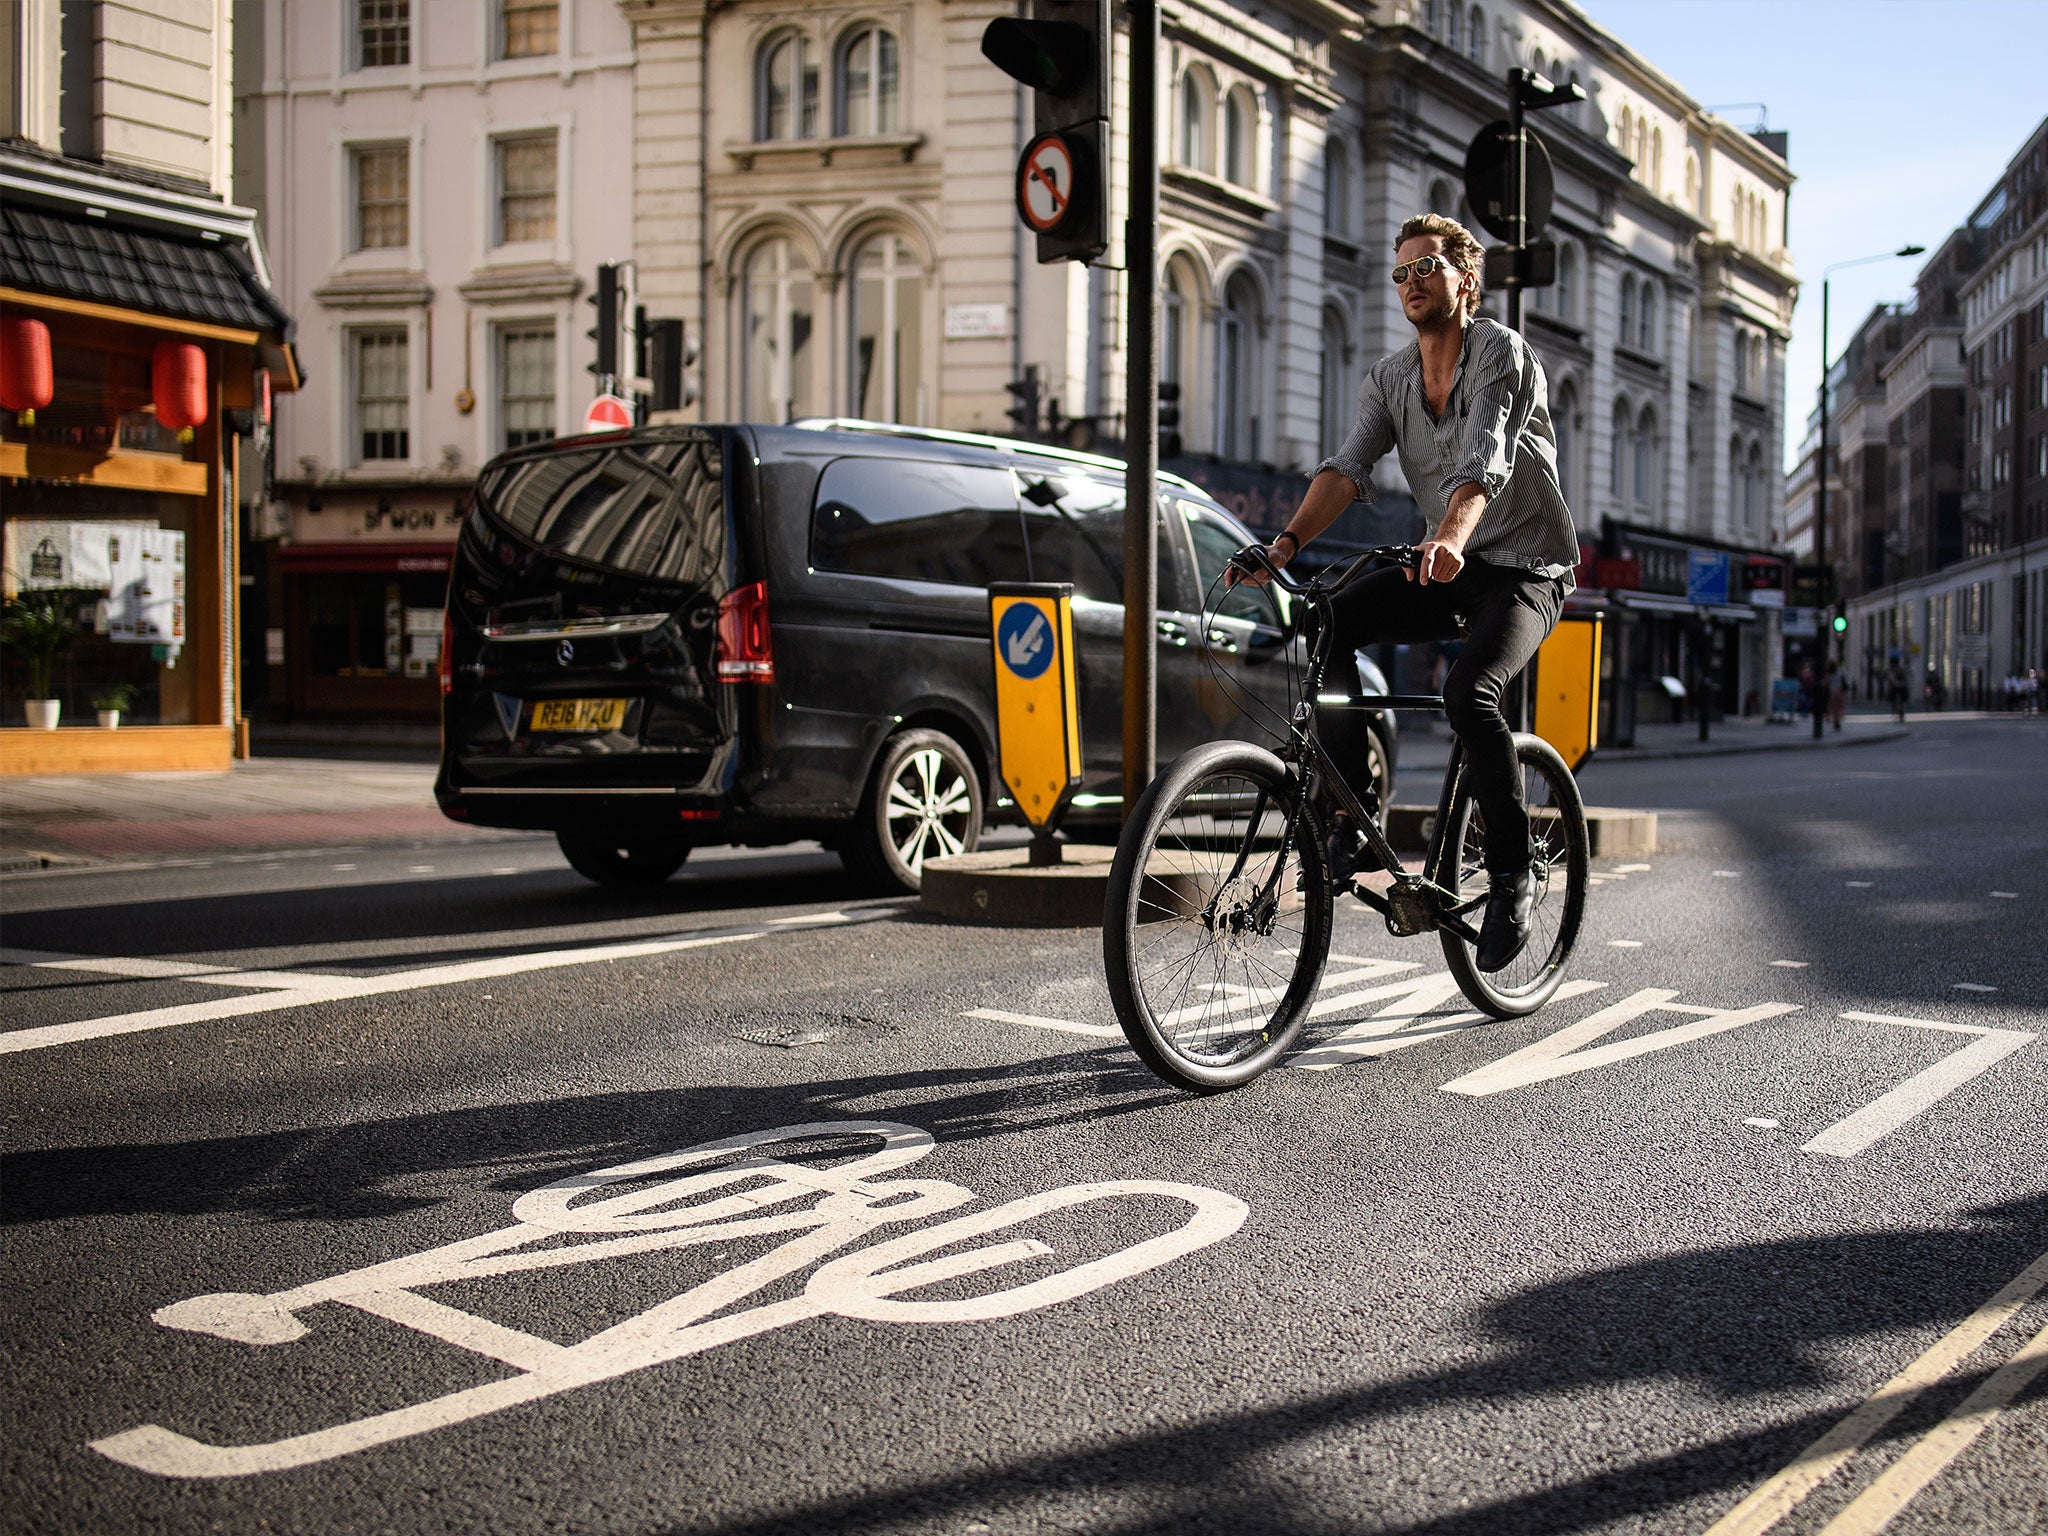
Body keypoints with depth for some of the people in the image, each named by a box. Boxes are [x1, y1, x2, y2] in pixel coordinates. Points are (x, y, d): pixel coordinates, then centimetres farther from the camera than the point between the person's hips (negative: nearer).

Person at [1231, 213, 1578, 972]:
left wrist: (1449, 538, -50)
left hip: (1527, 568, -6)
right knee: (1325, 627, -18)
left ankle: (1513, 873, -14)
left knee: (1468, 689, -32)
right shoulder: (1389, 378, 6)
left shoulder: (1502, 353, -13)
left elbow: (1485, 461, -31)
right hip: (1448, 567, 6)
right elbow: (1348, 465, -8)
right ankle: (1349, 823, -11)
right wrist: (1289, 540, -26)